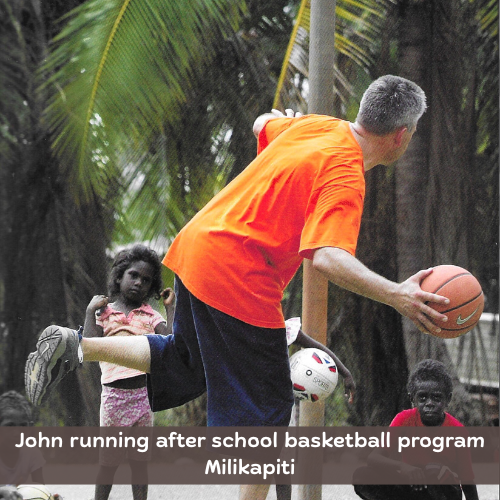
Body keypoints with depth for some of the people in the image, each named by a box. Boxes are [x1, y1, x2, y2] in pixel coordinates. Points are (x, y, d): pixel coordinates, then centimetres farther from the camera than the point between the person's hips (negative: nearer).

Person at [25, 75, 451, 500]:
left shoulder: (318, 125, 6)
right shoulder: (345, 178, -19)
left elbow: (263, 125, 28)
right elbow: (327, 257, -34)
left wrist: (283, 120, 50)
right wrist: (395, 295, -40)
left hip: (195, 247, 9)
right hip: (236, 279, -9)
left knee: (187, 365, 29)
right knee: (264, 409, -1)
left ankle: (74, 347, 23)